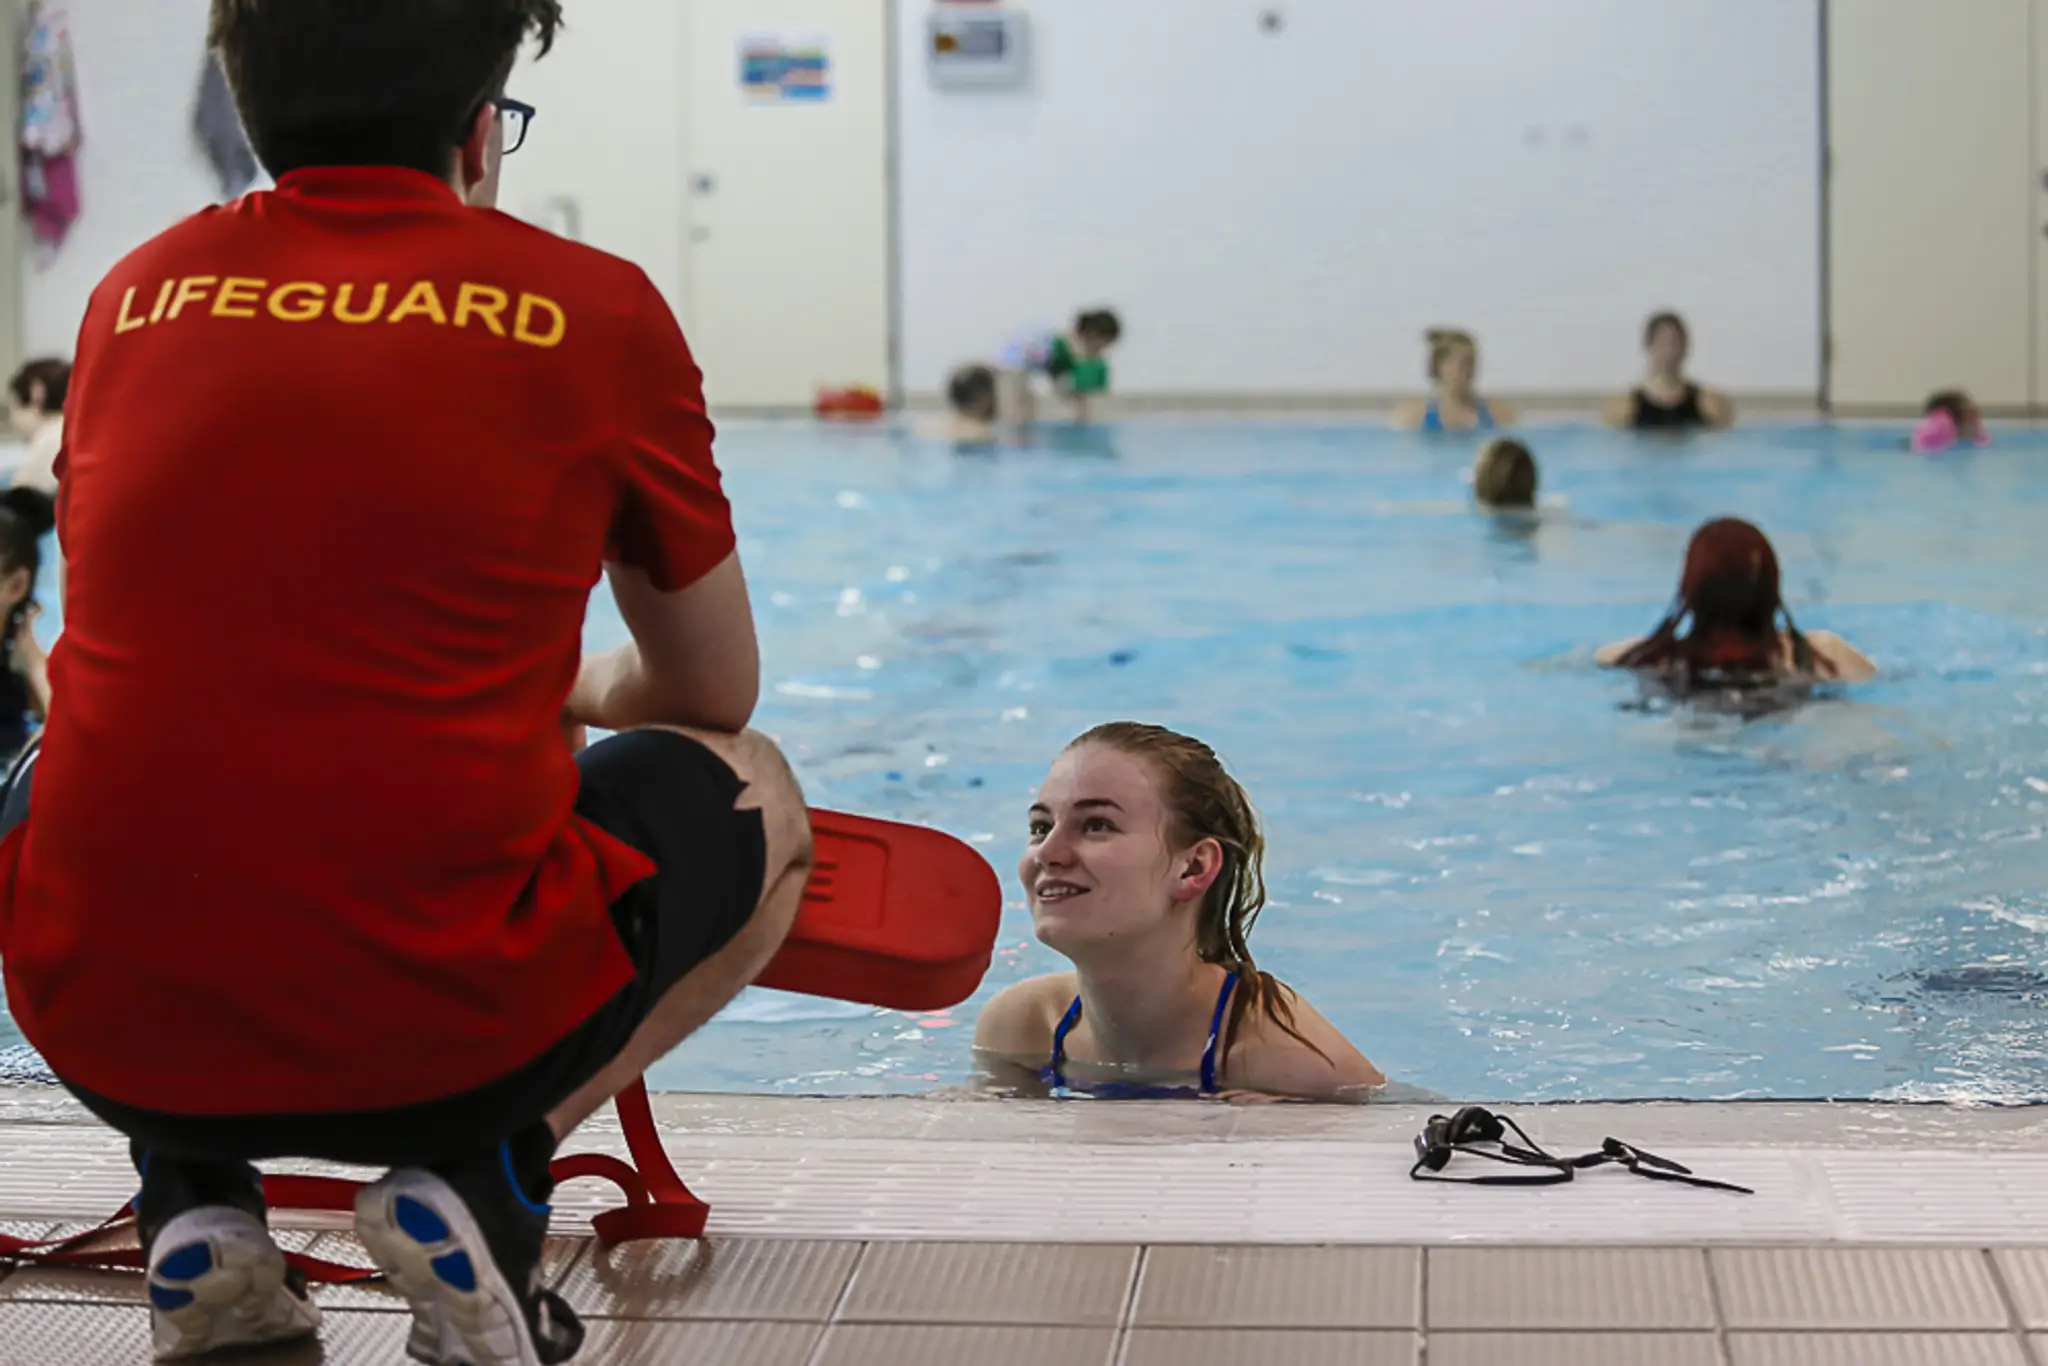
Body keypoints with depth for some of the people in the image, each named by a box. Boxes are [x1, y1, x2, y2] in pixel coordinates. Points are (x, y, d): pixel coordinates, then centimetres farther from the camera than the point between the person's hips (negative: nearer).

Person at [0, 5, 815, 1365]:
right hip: (445, 1038, -3)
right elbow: (714, 694, 15)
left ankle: (193, 1204, 17)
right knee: (754, 802, 25)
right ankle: (489, 1180, 4)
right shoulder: (592, 308, 2)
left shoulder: (141, 290, 10)